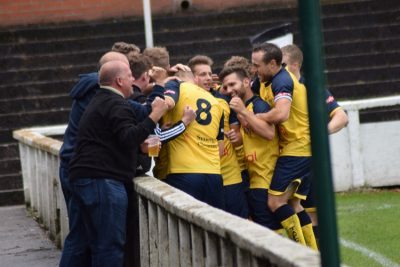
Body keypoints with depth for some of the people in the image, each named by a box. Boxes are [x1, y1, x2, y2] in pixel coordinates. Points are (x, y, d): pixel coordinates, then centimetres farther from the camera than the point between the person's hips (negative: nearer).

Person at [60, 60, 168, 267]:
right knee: (110, 244, -10)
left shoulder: (99, 102, 24)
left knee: (80, 239, 14)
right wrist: (155, 116, -19)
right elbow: (129, 138, -21)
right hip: (103, 180, -11)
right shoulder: (115, 104, -9)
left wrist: (140, 144, 19)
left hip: (83, 178, 11)